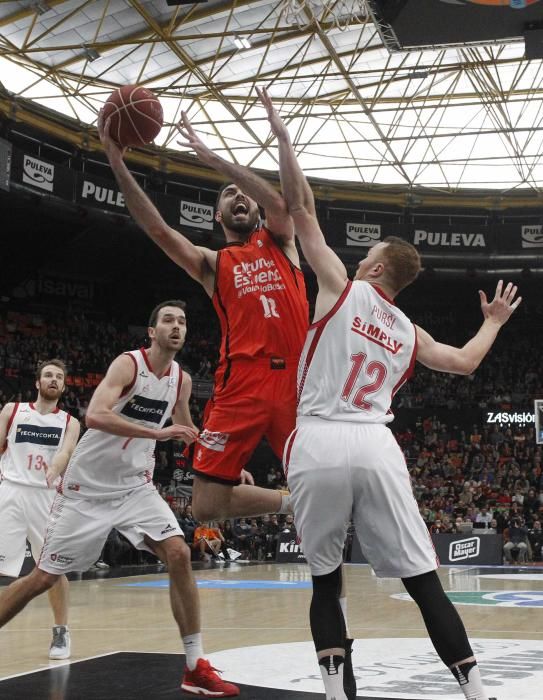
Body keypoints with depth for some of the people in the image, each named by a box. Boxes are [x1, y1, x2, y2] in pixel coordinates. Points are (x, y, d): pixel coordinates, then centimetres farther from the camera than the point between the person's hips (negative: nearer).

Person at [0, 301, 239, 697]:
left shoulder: (182, 380, 4)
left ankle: (195, 668, -5)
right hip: (88, 486, -5)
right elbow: (95, 415, -32)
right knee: (44, 577, 0)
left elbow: (187, 432, 22)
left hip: (135, 486, 5)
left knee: (179, 554, -13)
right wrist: (157, 432, -36)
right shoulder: (128, 364, -16)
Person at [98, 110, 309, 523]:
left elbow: (280, 203, -5)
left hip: (295, 380, 0)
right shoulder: (212, 264, 16)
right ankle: (291, 503, 17)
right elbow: (159, 231, 0)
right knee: (208, 505, -5)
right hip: (241, 385, 1)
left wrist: (213, 158, -6)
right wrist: (117, 162, -9)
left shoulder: (279, 241, 18)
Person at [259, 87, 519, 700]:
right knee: (424, 584, 4)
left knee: (325, 581, 11)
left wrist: (282, 137, 16)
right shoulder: (409, 333, 20)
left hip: (319, 444, -2)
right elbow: (466, 362, 31)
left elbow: (301, 210, 9)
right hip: (376, 448, 2)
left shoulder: (342, 287, 10)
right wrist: (494, 321, 49)